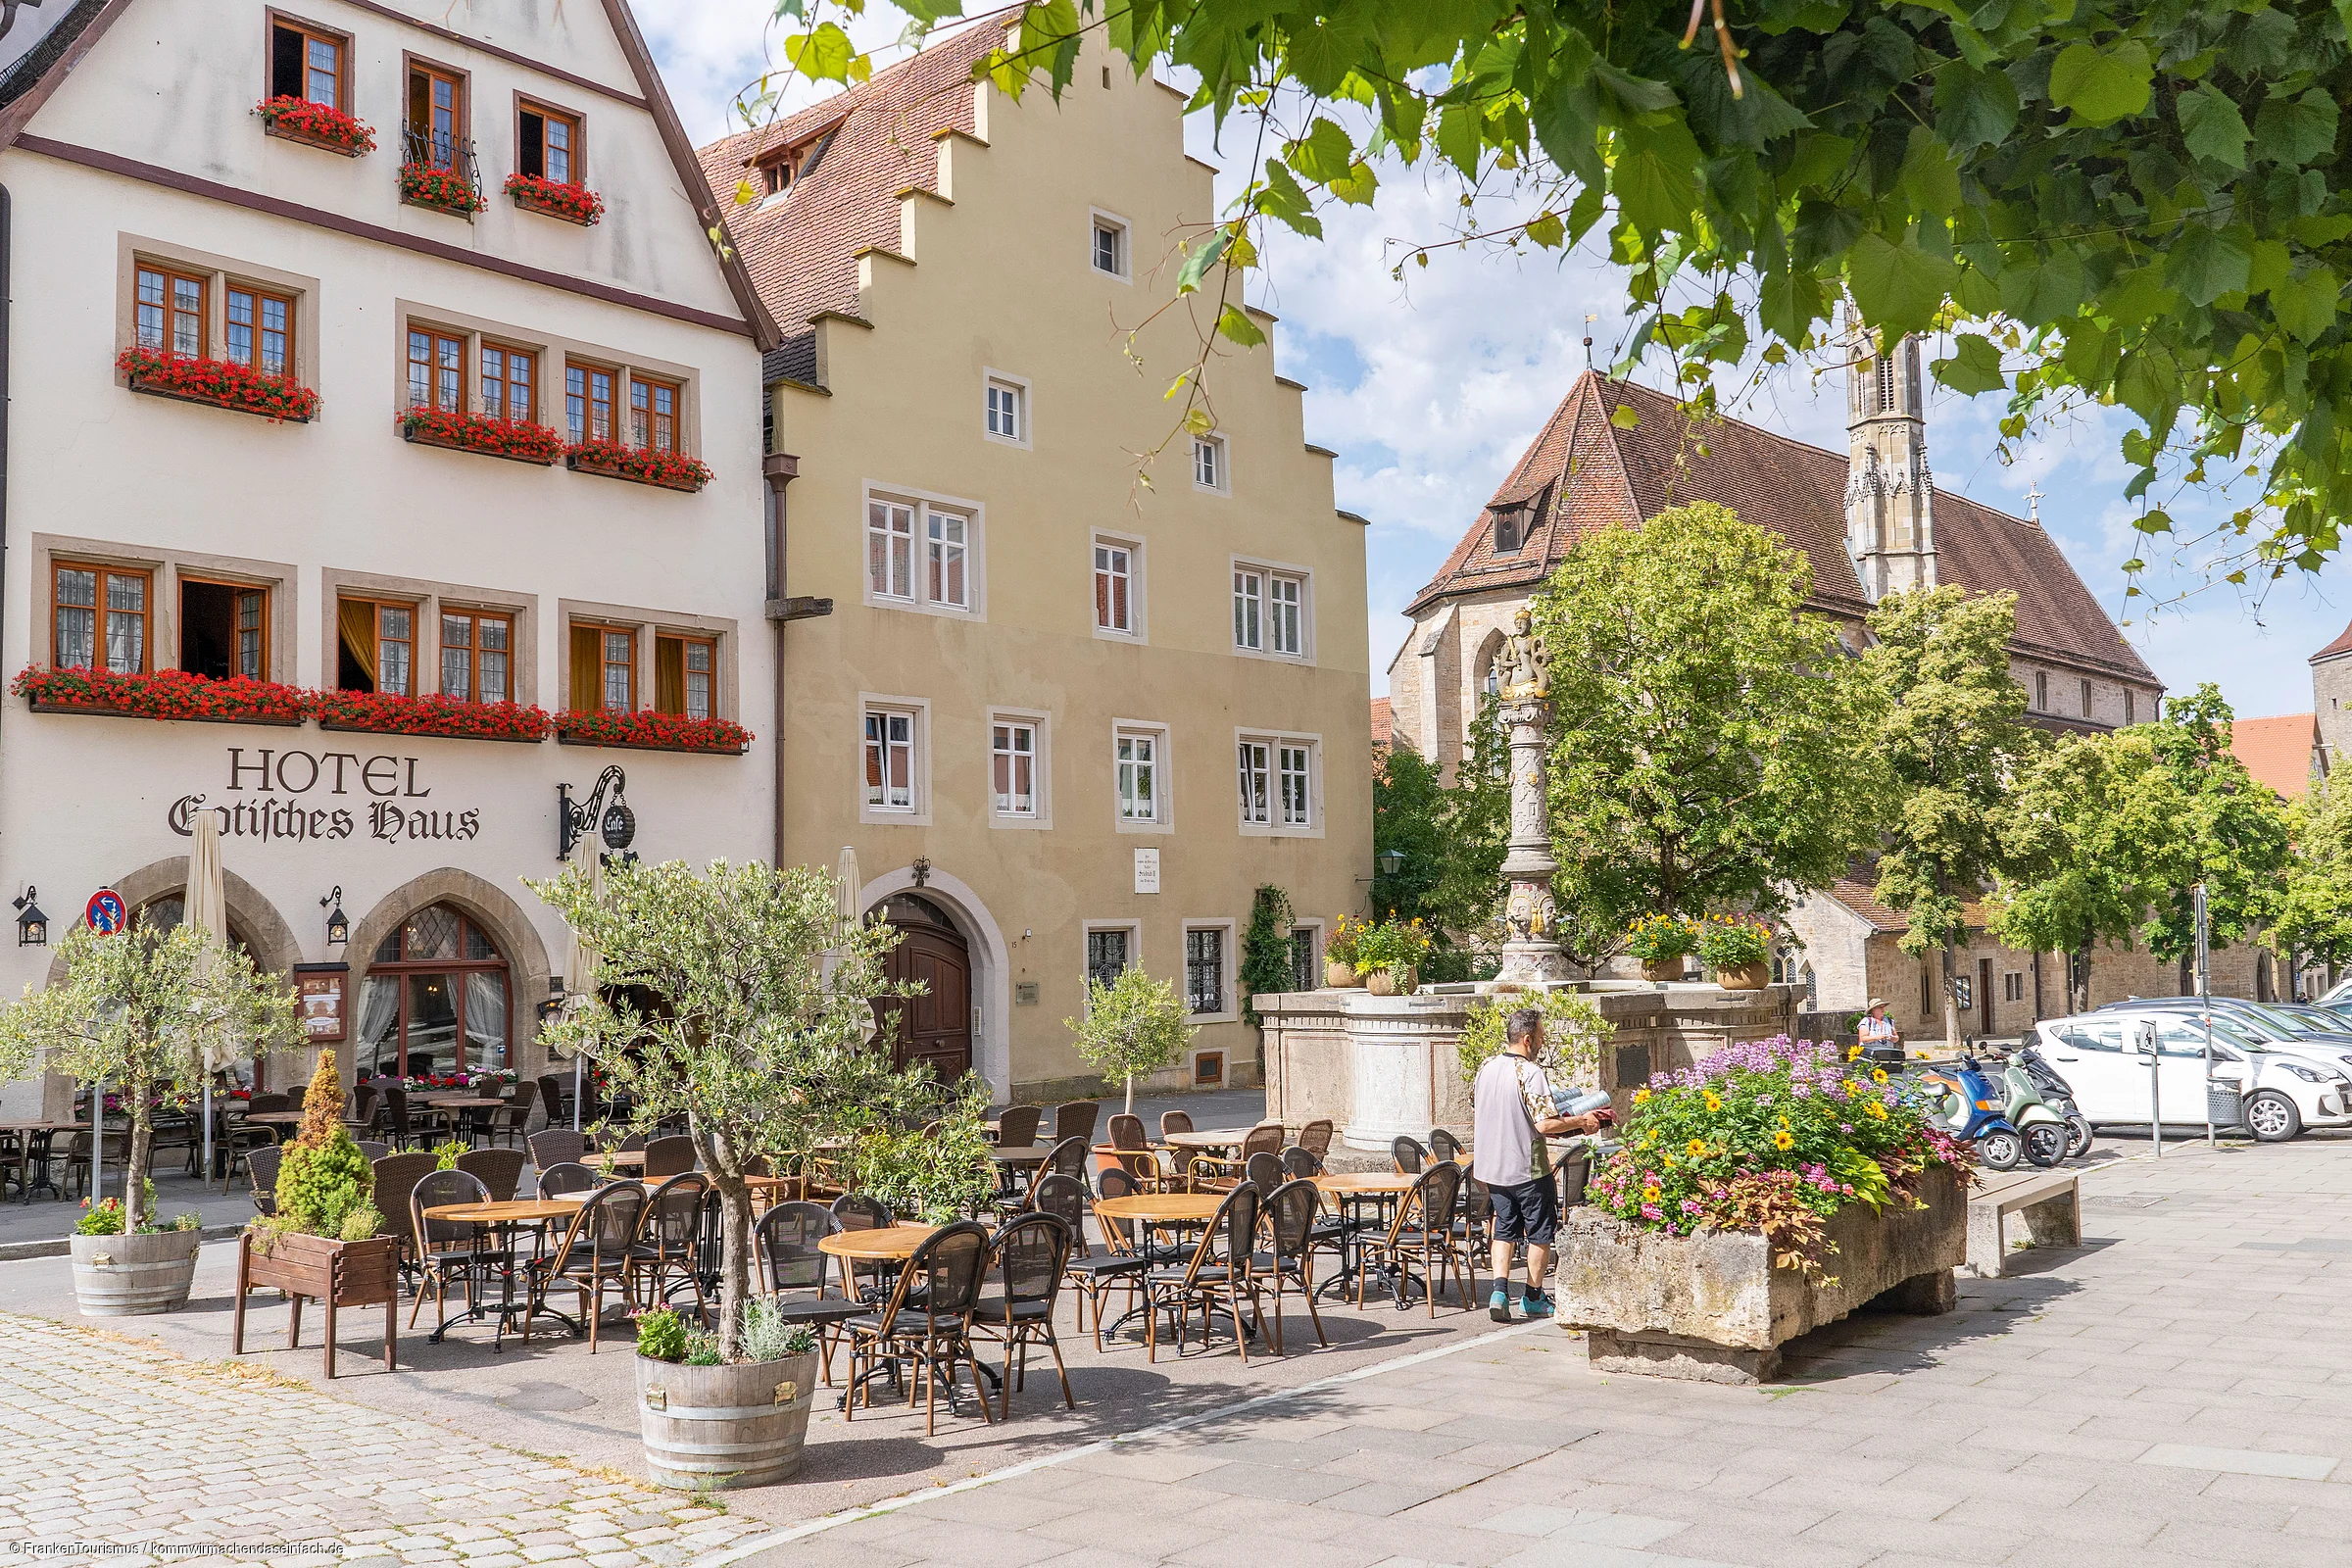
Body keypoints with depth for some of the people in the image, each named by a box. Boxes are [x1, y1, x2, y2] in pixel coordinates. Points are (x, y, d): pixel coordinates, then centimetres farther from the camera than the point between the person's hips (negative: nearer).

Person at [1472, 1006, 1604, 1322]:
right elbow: (1545, 1124, -25)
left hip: (1492, 1166, 6)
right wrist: (1581, 1121, -11)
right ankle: (1533, 1297, 20)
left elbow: (1475, 1117, 14)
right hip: (1527, 1167, -6)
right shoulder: (1530, 1072, -19)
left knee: (1504, 1230, 15)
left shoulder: (1485, 1070, 3)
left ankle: (1499, 1291, -1)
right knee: (1540, 1232, 11)